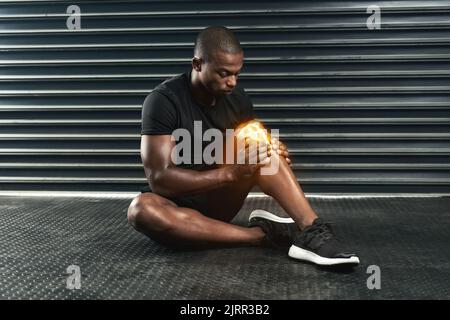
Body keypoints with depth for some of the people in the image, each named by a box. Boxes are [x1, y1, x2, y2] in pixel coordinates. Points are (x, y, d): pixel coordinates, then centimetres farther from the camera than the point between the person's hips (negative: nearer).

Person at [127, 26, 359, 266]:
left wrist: (273, 152, -17)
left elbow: (257, 143, 9)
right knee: (141, 209, -39)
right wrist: (231, 172, -36)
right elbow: (159, 179, -26)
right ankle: (263, 234, -35)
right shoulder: (163, 101, -20)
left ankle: (312, 232, -34)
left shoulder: (235, 95, -3)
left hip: (217, 200, 4)